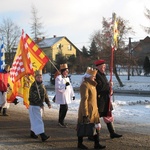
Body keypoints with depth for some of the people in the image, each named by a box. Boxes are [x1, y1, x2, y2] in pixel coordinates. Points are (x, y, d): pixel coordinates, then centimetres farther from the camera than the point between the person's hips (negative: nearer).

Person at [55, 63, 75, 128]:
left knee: (62, 109, 14)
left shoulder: (67, 78, 15)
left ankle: (60, 121, 24)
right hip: (62, 97, -9)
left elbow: (70, 87, 19)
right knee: (65, 108, -13)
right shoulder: (58, 78, -14)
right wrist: (65, 85, -32)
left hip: (67, 97, 9)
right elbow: (58, 87, -22)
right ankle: (61, 121, 0)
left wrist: (72, 94, 17)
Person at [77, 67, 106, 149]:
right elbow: (84, 100, -22)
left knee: (97, 126, 9)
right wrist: (85, 114, -24)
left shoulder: (92, 84, 12)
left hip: (94, 110, 9)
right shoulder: (84, 85, -19)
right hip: (87, 110, -9)